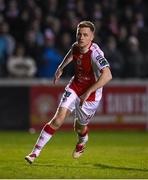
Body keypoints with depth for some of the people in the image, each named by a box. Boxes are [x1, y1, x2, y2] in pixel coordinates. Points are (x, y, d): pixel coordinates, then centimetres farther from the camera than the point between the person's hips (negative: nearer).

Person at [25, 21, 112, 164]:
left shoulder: (95, 53, -31)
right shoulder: (76, 46, -9)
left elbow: (107, 75, -43)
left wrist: (88, 92, -42)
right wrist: (61, 68, 19)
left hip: (90, 94, -4)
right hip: (74, 87, 4)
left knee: (79, 127, 16)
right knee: (58, 119, -12)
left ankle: (82, 141, 54)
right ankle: (35, 152, -11)